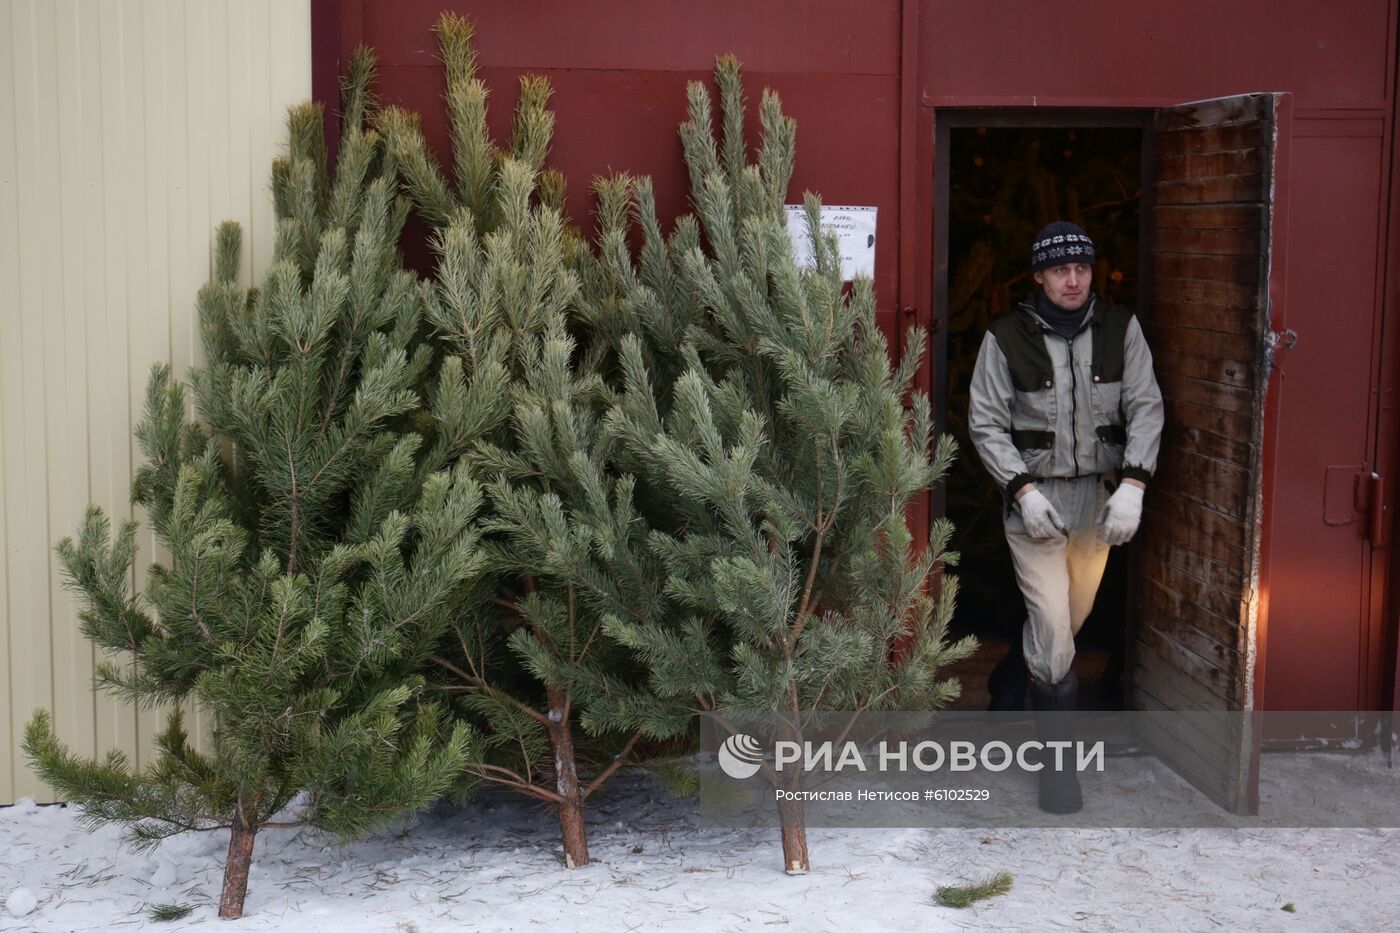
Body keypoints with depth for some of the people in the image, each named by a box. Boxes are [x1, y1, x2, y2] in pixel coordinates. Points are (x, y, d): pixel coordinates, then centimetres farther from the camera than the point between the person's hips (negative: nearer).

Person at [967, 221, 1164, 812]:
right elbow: (986, 424, -4)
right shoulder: (1006, 337, -6)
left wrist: (1132, 484, -13)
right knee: (1052, 626, -9)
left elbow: (1145, 408, 0)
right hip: (1035, 497, -3)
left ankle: (1007, 691, 44)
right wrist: (1023, 490, -15)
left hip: (1101, 496, 4)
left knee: (1070, 617, 16)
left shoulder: (1121, 329, 0)